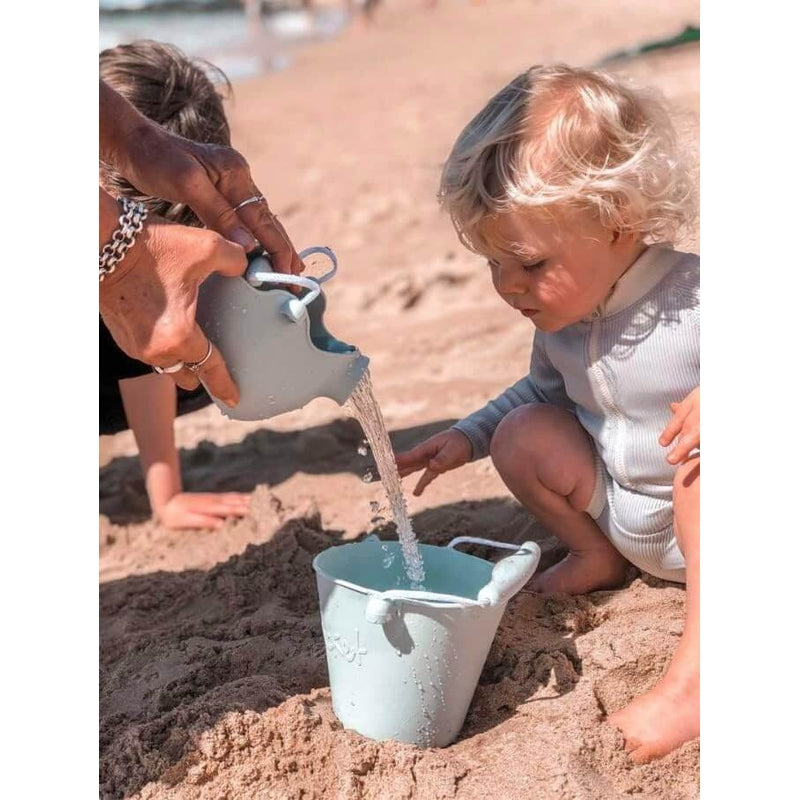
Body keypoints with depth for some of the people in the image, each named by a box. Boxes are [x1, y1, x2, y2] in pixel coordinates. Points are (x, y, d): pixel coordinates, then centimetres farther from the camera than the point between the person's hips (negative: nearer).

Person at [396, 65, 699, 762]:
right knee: (523, 436, -11)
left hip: (699, 520, -6)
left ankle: (695, 667, -34)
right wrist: (469, 435, 3)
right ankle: (599, 557, 11)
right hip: (629, 515, 6)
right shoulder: (561, 317, -5)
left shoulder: (690, 302, -28)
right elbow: (548, 388, 15)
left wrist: (718, 402, -45)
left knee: (701, 440, -36)